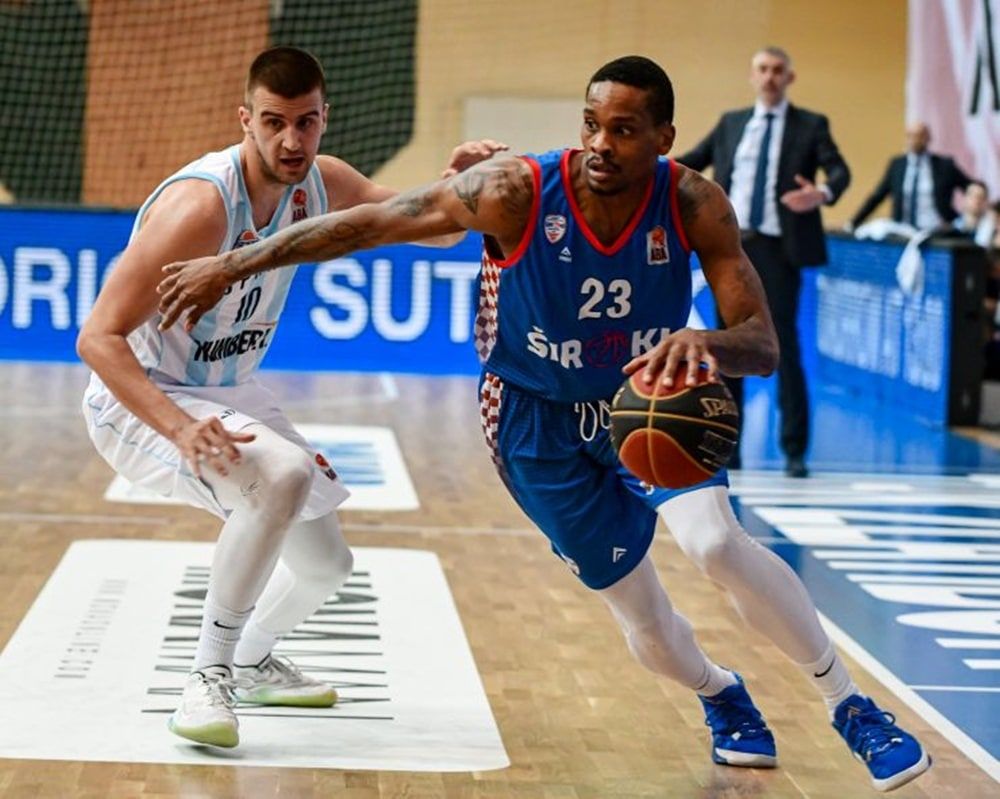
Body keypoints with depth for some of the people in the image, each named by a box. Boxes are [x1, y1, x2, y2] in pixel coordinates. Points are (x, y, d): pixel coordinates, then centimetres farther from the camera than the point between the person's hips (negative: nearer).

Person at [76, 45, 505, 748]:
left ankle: (251, 663, 48)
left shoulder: (319, 186, -7)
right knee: (284, 473, -36)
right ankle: (208, 679, -25)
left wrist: (457, 180, -19)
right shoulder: (200, 206, -30)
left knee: (325, 564, 16)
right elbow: (99, 337, -32)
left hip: (230, 393, 8)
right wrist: (181, 428, -45)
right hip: (143, 400, -8)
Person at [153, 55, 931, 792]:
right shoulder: (515, 192, -28)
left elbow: (764, 344, -27)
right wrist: (233, 265, -19)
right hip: (542, 422, 0)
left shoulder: (696, 206, -24)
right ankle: (722, 697, 39)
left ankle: (852, 707, -4)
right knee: (644, 619, 3)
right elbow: (366, 222, -20)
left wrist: (707, 346, -51)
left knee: (717, 543, -25)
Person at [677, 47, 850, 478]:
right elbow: (691, 162, 16)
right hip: (732, 244, 4)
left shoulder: (811, 125, 4)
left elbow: (839, 170, -8)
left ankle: (795, 451, 2)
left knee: (784, 347, -4)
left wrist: (823, 194, -29)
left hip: (778, 249, -4)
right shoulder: (731, 123, 15)